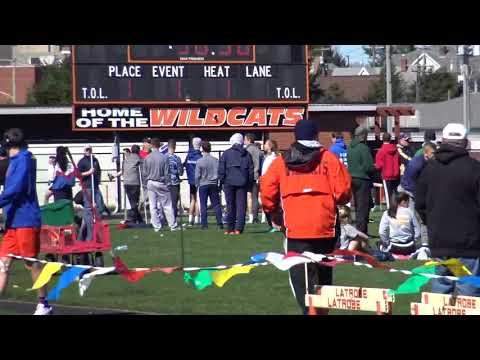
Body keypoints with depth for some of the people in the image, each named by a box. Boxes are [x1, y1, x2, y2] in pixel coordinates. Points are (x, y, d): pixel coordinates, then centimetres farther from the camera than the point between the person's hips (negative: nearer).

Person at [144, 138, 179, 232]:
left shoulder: (147, 158, -2)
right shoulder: (164, 157, -9)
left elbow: (145, 172, 3)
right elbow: (167, 173, -6)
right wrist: (167, 183, 2)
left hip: (150, 183, 2)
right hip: (161, 183, -2)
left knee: (153, 206, 6)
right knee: (167, 206, 3)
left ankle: (157, 226, 5)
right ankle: (173, 225, 5)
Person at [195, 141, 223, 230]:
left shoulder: (200, 161, -9)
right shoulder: (216, 160, -1)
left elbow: (197, 175, -5)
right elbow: (219, 173, 3)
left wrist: (197, 185, 7)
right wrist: (218, 183, 12)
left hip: (203, 185, -3)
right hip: (214, 184, 3)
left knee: (203, 205, 2)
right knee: (216, 204, 6)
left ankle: (204, 224, 0)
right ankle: (219, 223, 1)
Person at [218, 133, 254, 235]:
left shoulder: (226, 153, 2)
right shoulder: (247, 154, 8)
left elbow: (221, 169, -2)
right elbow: (251, 170, 9)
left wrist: (221, 181, 4)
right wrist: (250, 184, 13)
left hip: (229, 182, -1)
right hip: (242, 183, 1)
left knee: (230, 205, 6)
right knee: (241, 205, 1)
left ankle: (230, 228, 6)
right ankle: (238, 228, -7)